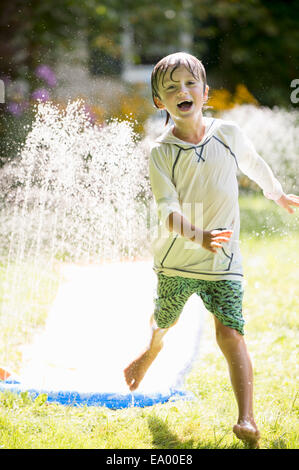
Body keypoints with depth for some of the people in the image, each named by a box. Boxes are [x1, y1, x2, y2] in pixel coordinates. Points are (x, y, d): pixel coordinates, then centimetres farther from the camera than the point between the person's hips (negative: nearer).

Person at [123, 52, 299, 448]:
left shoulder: (229, 134, -3)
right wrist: (198, 236, -41)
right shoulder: (161, 152, -11)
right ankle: (147, 357, 57)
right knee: (163, 324, 22)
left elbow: (255, 165, 20)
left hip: (223, 262, 0)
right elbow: (167, 210, -22)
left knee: (230, 334, -14)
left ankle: (247, 421, -18)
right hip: (175, 261, 0)